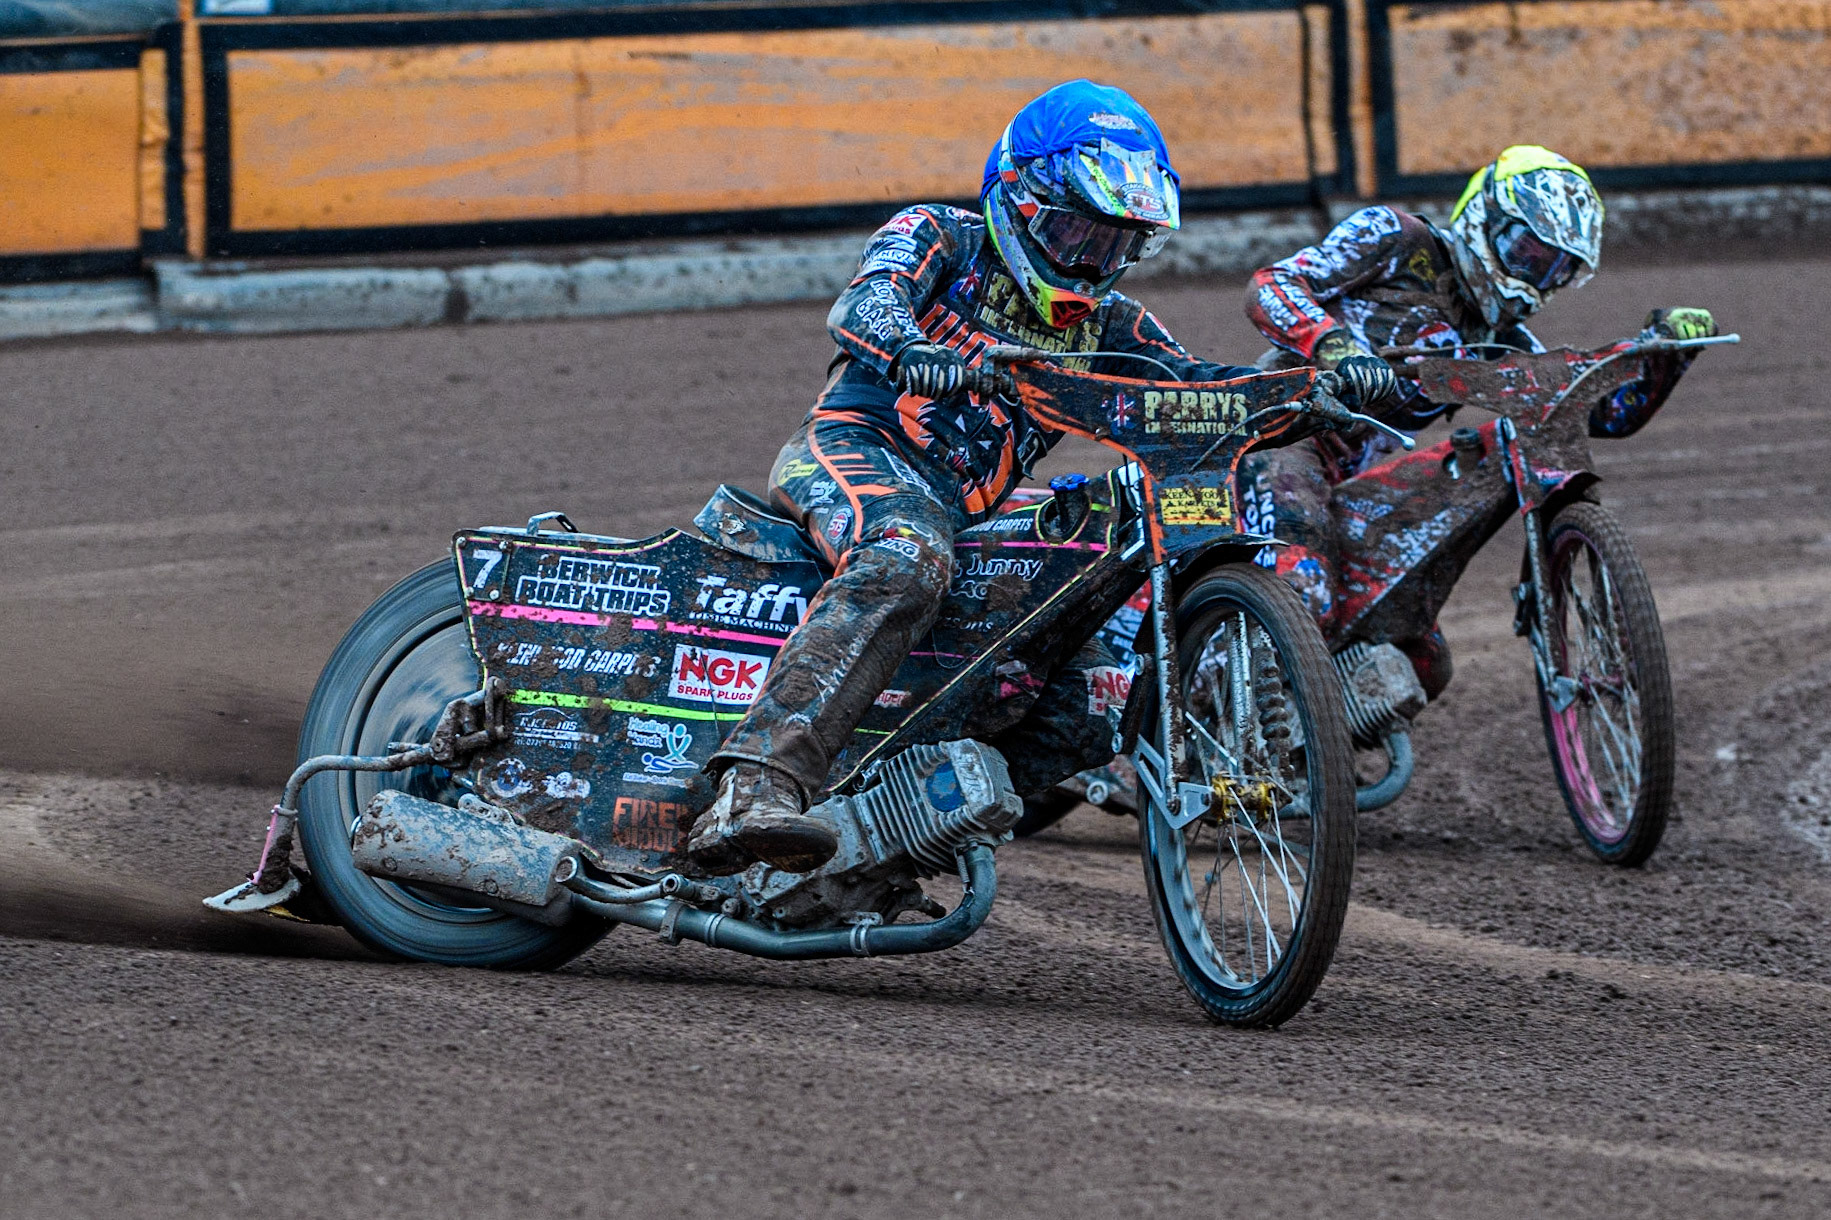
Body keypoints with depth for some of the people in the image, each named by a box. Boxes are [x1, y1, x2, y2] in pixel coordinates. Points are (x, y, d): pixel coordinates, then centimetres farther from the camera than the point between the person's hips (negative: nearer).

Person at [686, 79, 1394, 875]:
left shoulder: (1103, 325, 22)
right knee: (904, 567, -41)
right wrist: (914, 353, -41)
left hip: (965, 519, 7)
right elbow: (866, 302, -16)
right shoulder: (937, 240, 5)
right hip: (858, 447, -7)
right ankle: (751, 792, -56)